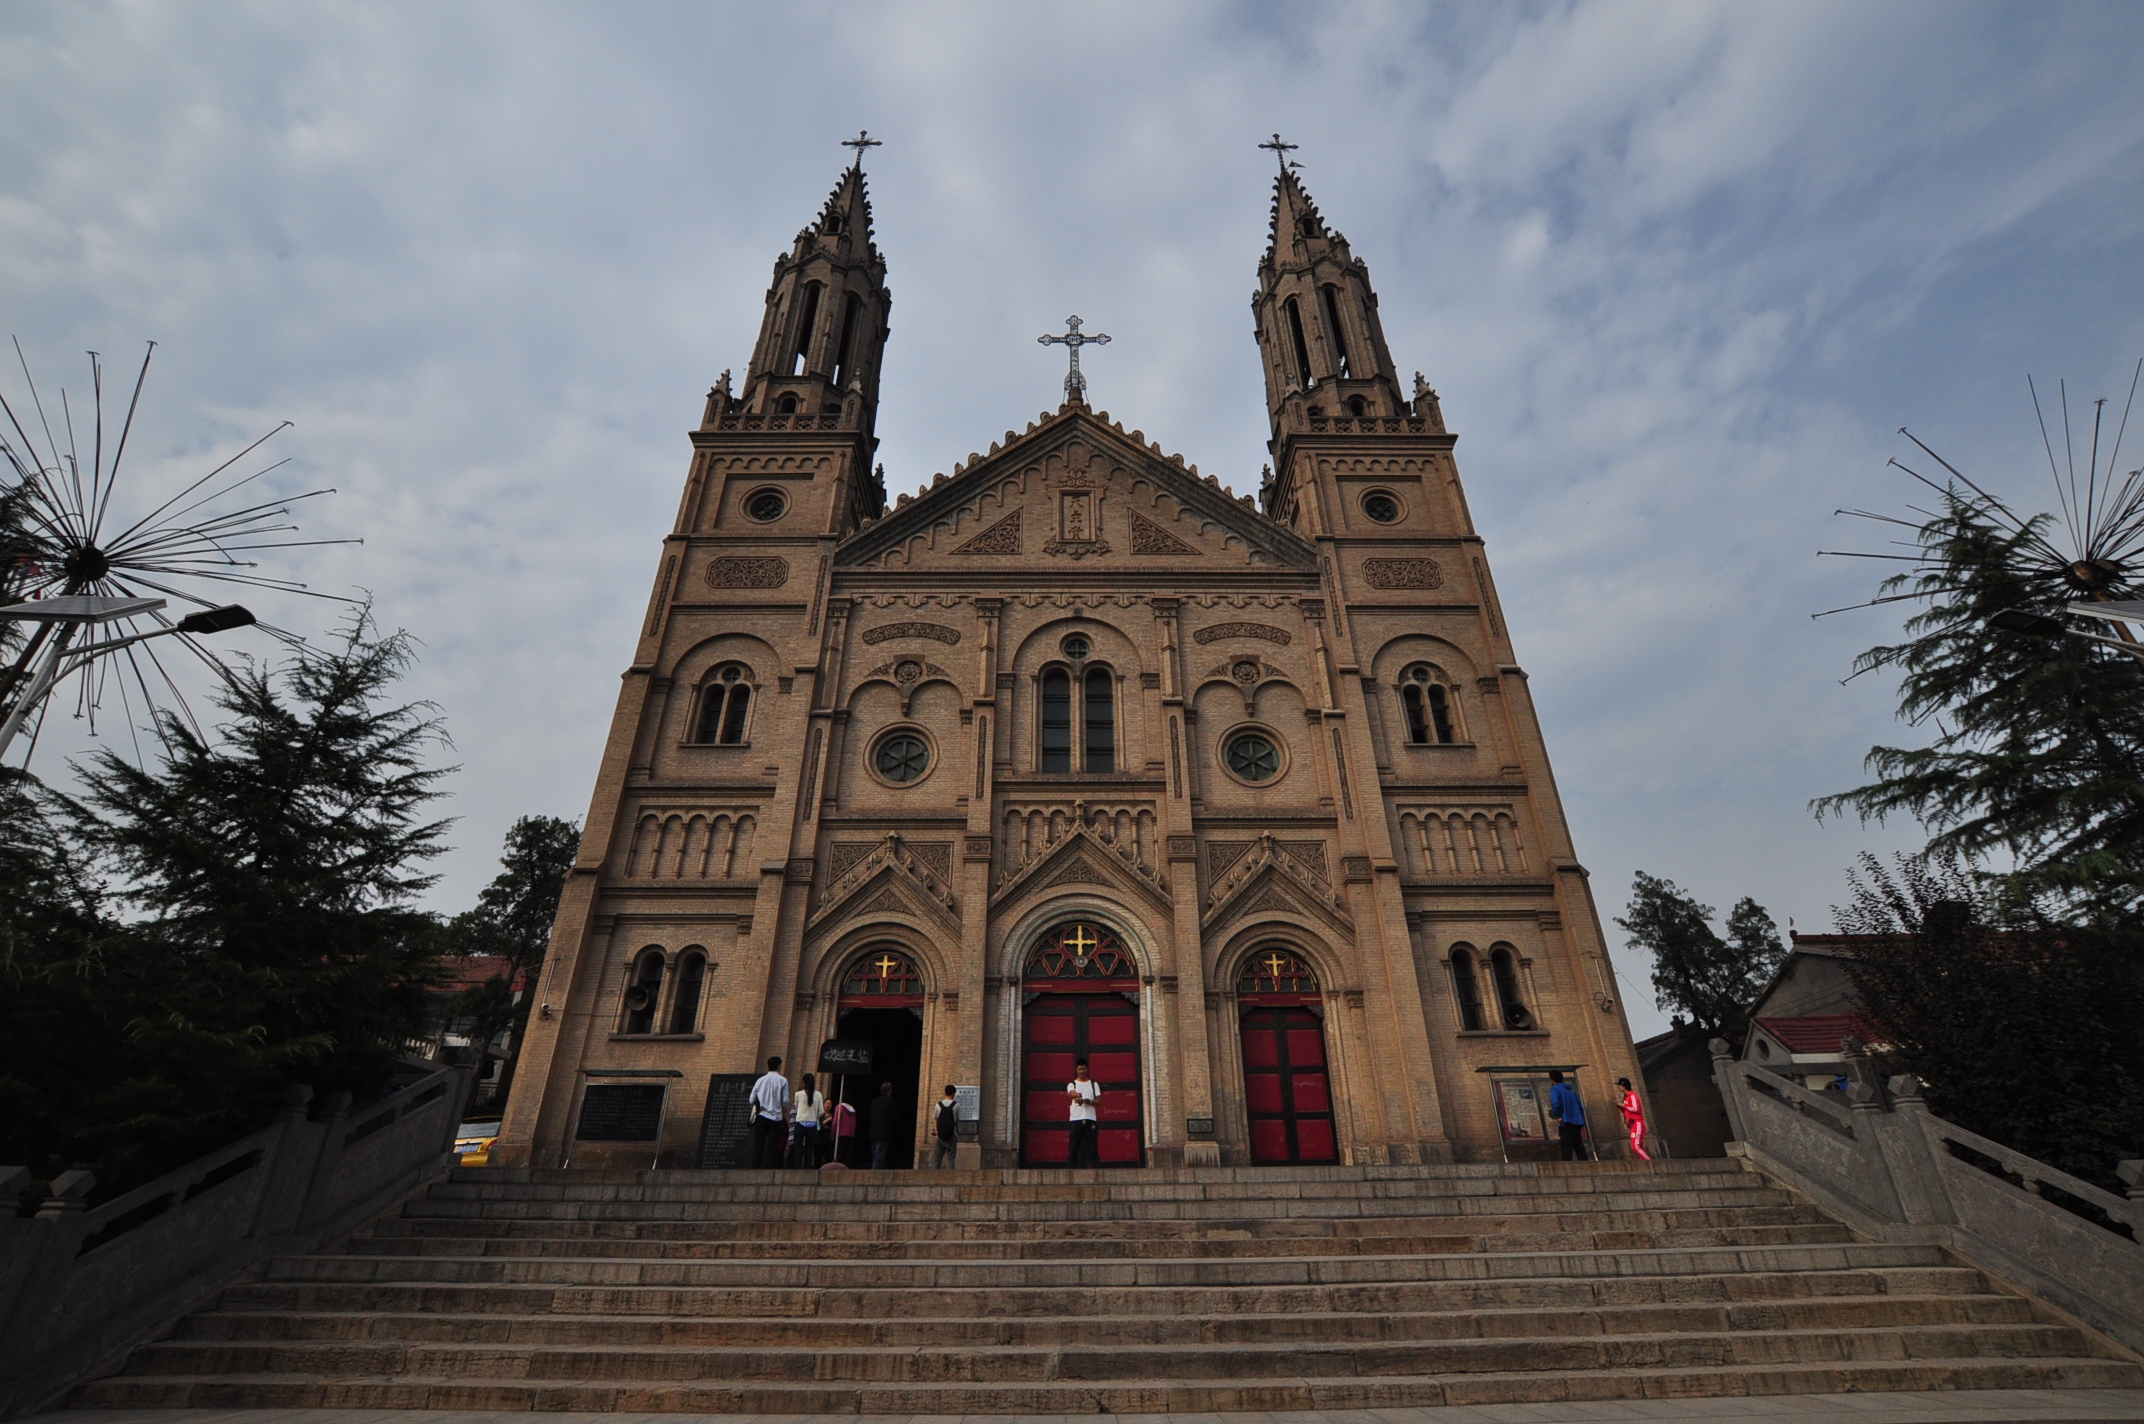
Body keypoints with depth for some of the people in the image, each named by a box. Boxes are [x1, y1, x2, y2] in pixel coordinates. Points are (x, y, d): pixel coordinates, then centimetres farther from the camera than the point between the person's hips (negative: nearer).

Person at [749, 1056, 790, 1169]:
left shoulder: (761, 1080, 6)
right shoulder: (783, 1081, -2)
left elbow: (752, 1099, 5)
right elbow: (785, 1101, -6)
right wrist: (784, 1109, 15)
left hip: (761, 1117, 2)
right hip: (776, 1117, -2)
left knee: (758, 1146, 5)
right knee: (772, 1147, 2)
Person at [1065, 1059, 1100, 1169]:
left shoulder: (1094, 1084, 16)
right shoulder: (1072, 1084, 10)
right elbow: (1071, 1093, -14)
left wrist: (1087, 1101, -13)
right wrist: (1077, 1095, -39)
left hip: (1090, 1119, 1)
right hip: (1076, 1119, -1)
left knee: (1092, 1149, -2)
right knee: (1074, 1149, -2)